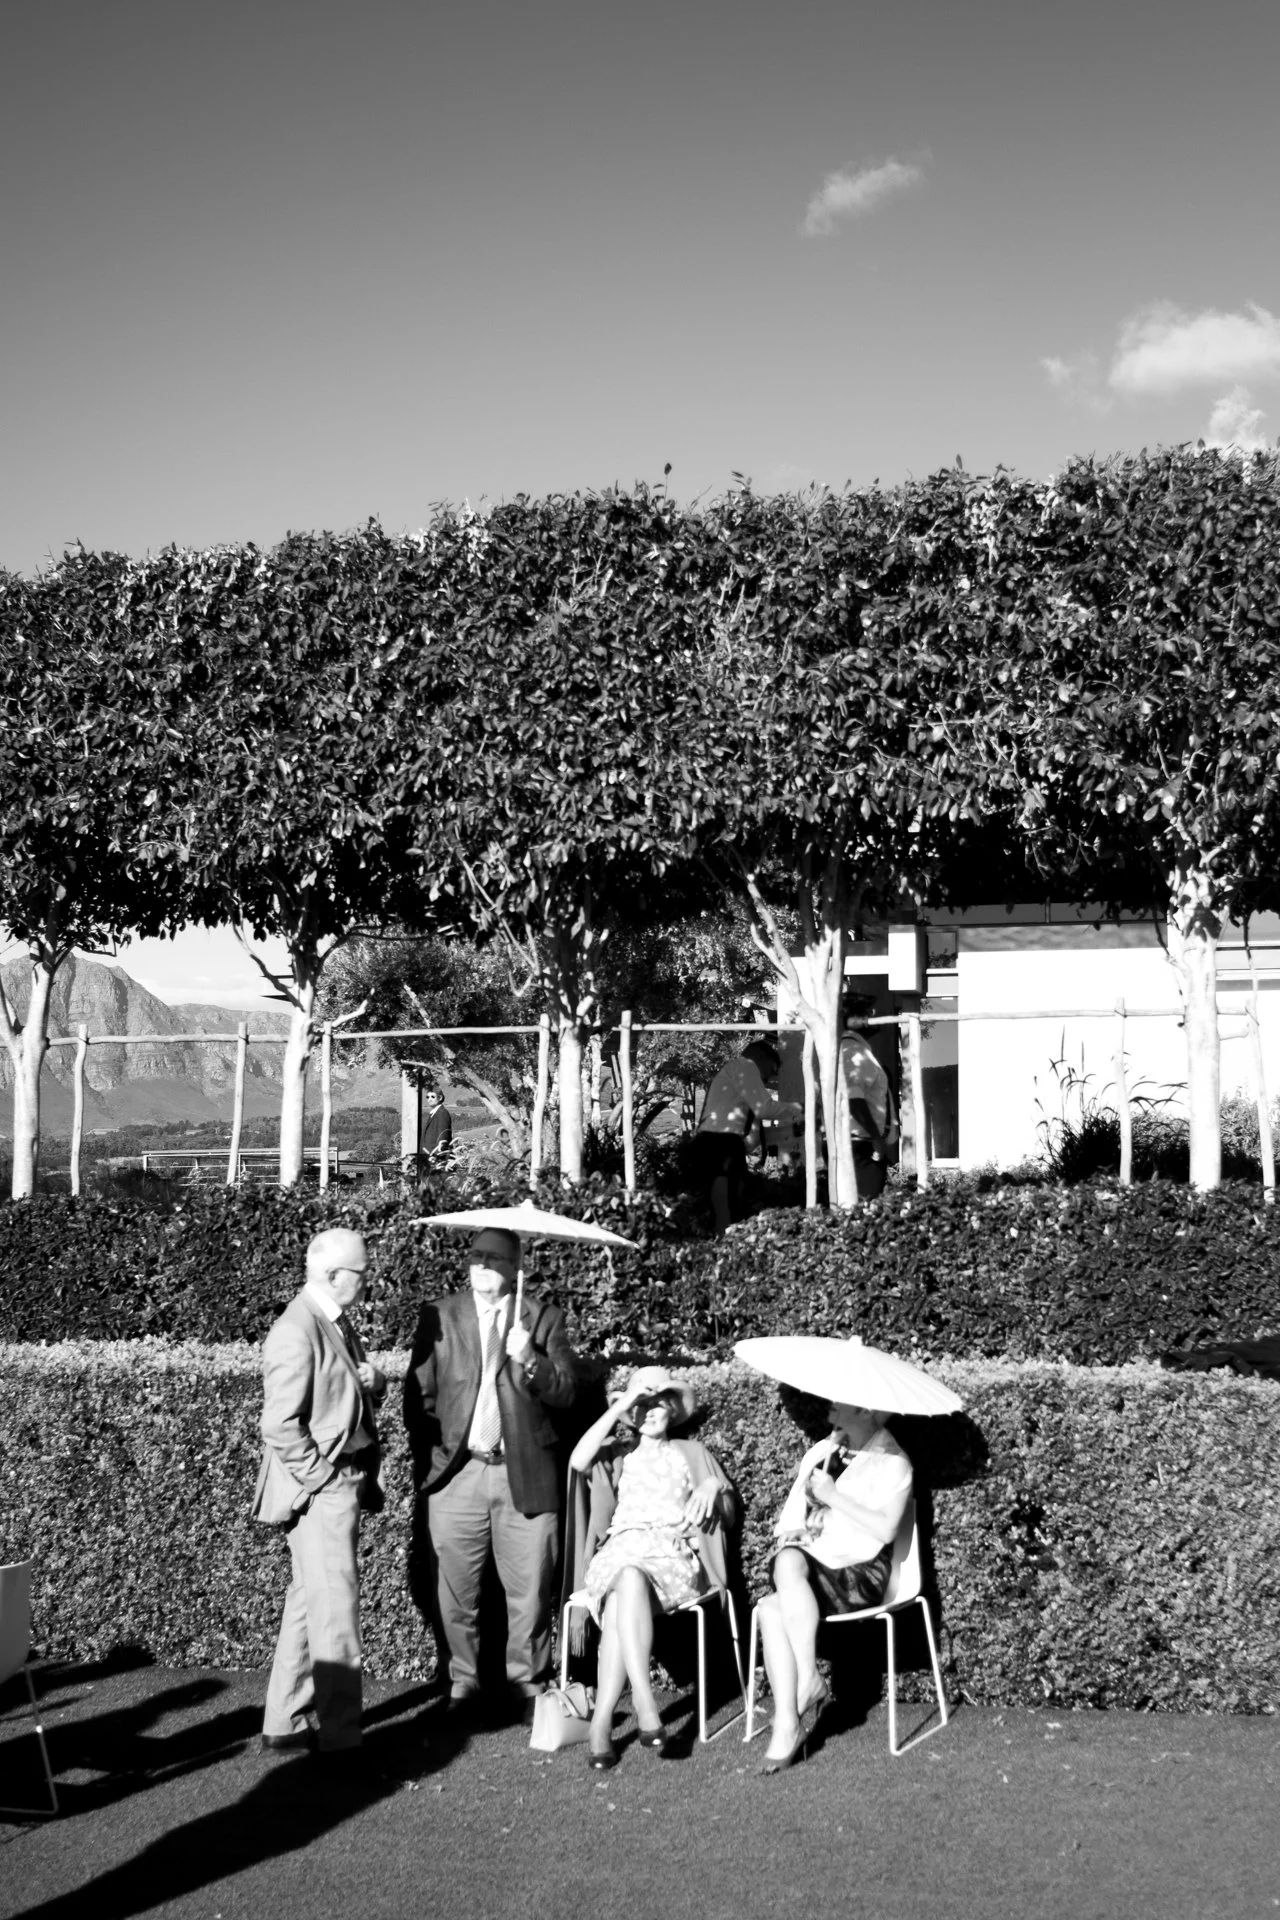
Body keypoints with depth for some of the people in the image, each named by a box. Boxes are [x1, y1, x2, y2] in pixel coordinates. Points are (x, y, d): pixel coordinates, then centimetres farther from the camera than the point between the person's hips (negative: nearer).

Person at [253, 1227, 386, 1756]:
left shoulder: (337, 1322, 12)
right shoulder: (297, 1333, -19)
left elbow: (355, 1396, 22)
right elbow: (281, 1427, -21)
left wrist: (371, 1381, 0)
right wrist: (324, 1477, -16)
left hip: (343, 1485, 10)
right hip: (321, 1489, -10)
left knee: (309, 1603, 15)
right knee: (336, 1608, -4)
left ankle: (286, 1724, 25)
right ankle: (339, 1733, 5)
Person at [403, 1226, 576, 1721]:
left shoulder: (543, 1319, 6)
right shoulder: (438, 1317, 7)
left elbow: (564, 1392, 0)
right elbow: (418, 1394, 6)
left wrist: (528, 1360, -17)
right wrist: (426, 1460, -1)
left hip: (525, 1475, 0)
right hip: (456, 1473, 0)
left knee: (529, 1588, 2)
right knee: (456, 1590, 3)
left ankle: (527, 1681, 17)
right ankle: (463, 1681, 17)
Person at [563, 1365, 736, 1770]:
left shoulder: (692, 1453, 25)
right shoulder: (617, 1452, 23)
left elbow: (729, 1513, 21)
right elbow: (578, 1461, -2)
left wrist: (714, 1488, -2)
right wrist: (619, 1406, -3)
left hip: (673, 1553, -1)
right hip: (621, 1551, 1)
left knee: (620, 1603, -35)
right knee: (628, 1581, -39)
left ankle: (602, 1720, -41)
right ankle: (644, 1700, -46)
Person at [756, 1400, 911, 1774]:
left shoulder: (892, 1462, 1)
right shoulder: (820, 1452, 19)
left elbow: (886, 1529, -12)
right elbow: (791, 1513, 18)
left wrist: (832, 1496, -11)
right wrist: (790, 1532, -4)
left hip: (857, 1572, -5)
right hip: (811, 1563, 5)